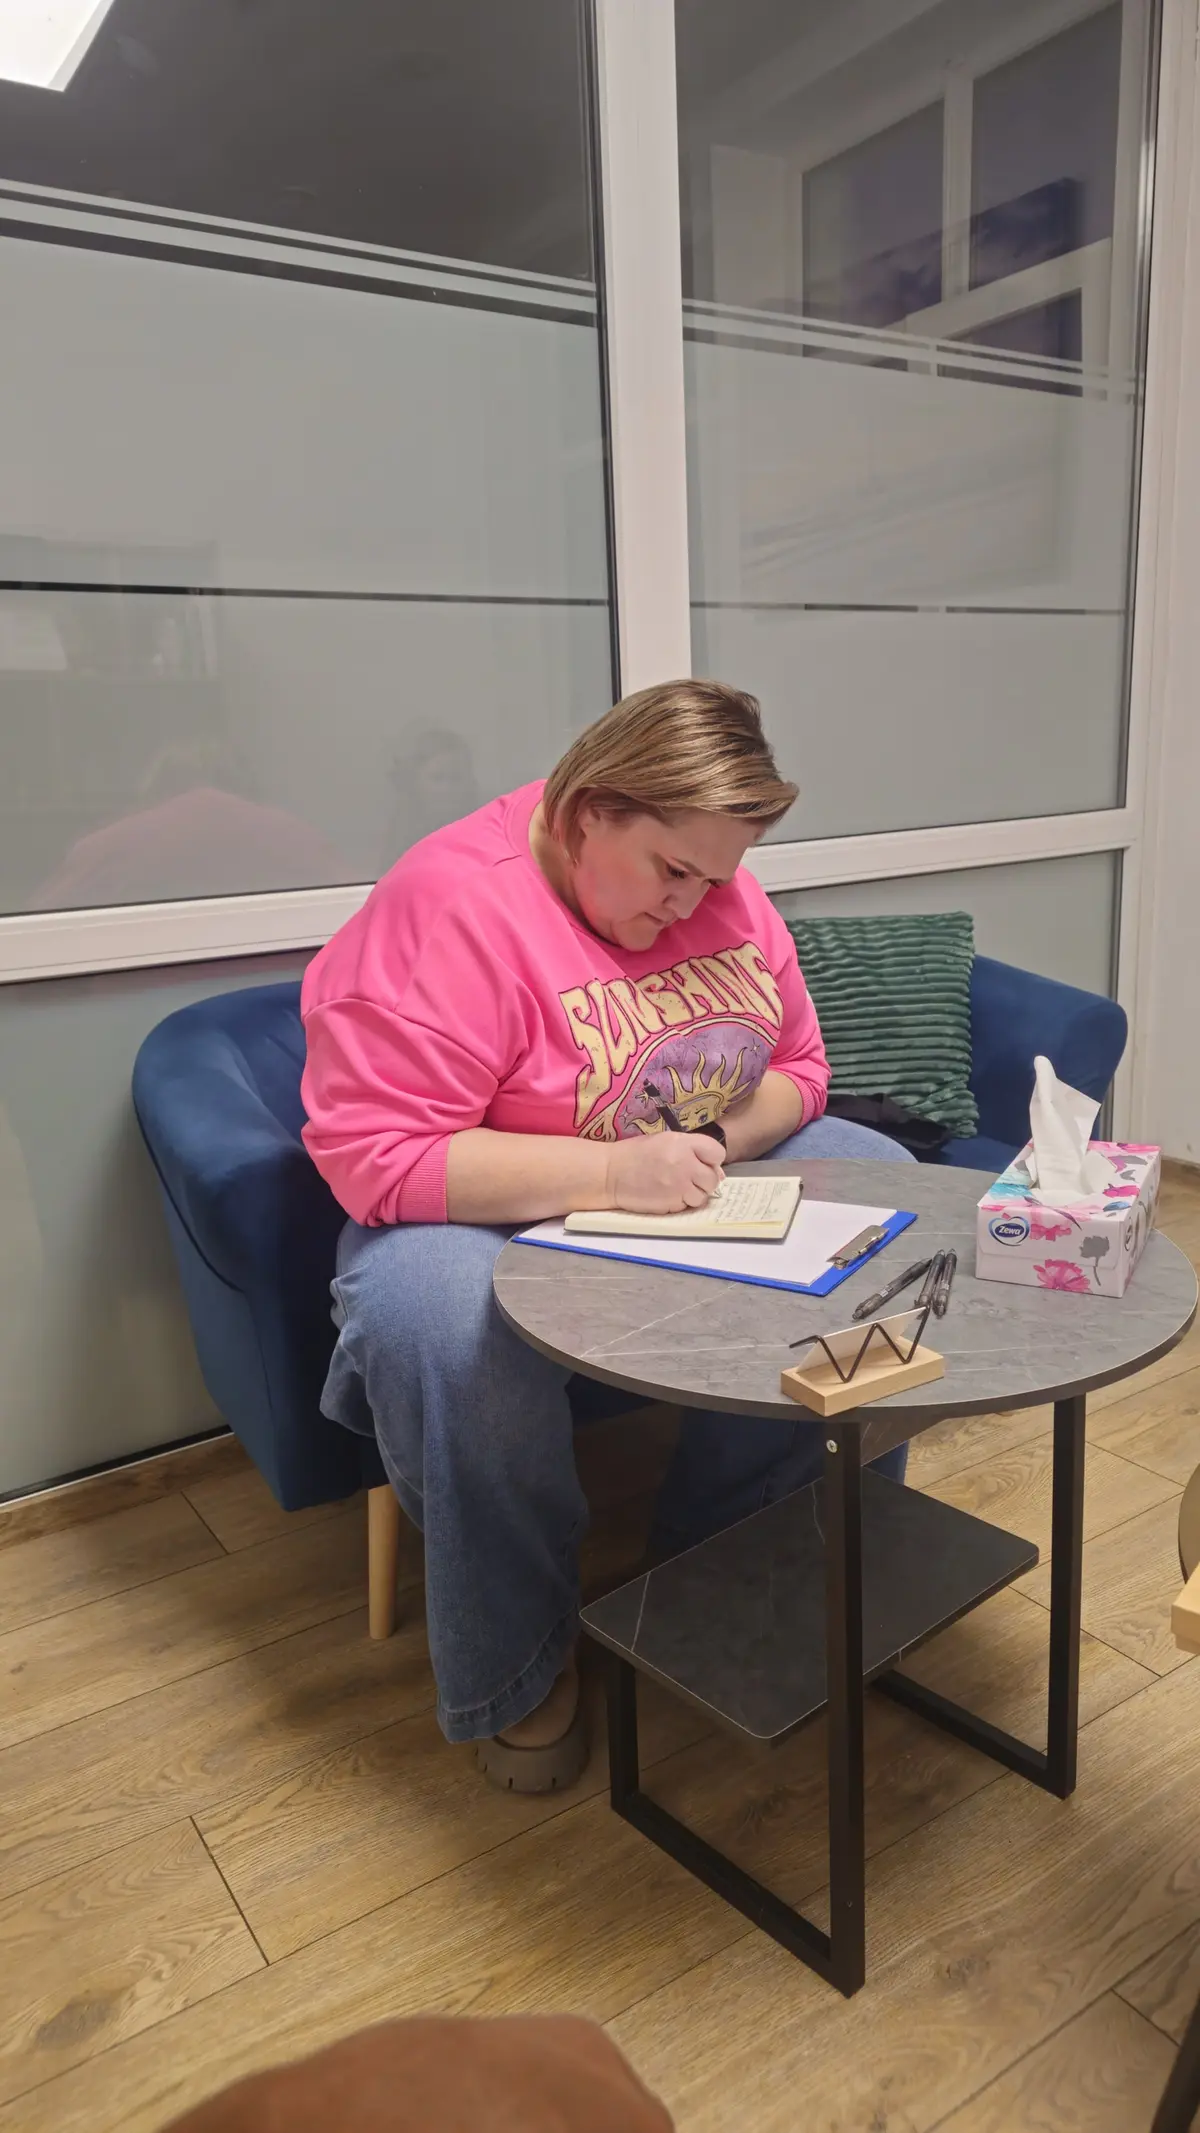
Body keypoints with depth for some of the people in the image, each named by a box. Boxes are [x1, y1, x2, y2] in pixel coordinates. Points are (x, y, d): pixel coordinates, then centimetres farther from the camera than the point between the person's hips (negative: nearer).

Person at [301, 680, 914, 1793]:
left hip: (699, 1183, 7)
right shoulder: (449, 903, -23)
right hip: (485, 1206, -6)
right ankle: (516, 1677, -7)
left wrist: (721, 1141, -16)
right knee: (447, 1322, -38)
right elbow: (373, 1154, -28)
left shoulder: (723, 894, -1)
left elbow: (796, 1067, 8)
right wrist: (610, 1173, -34)